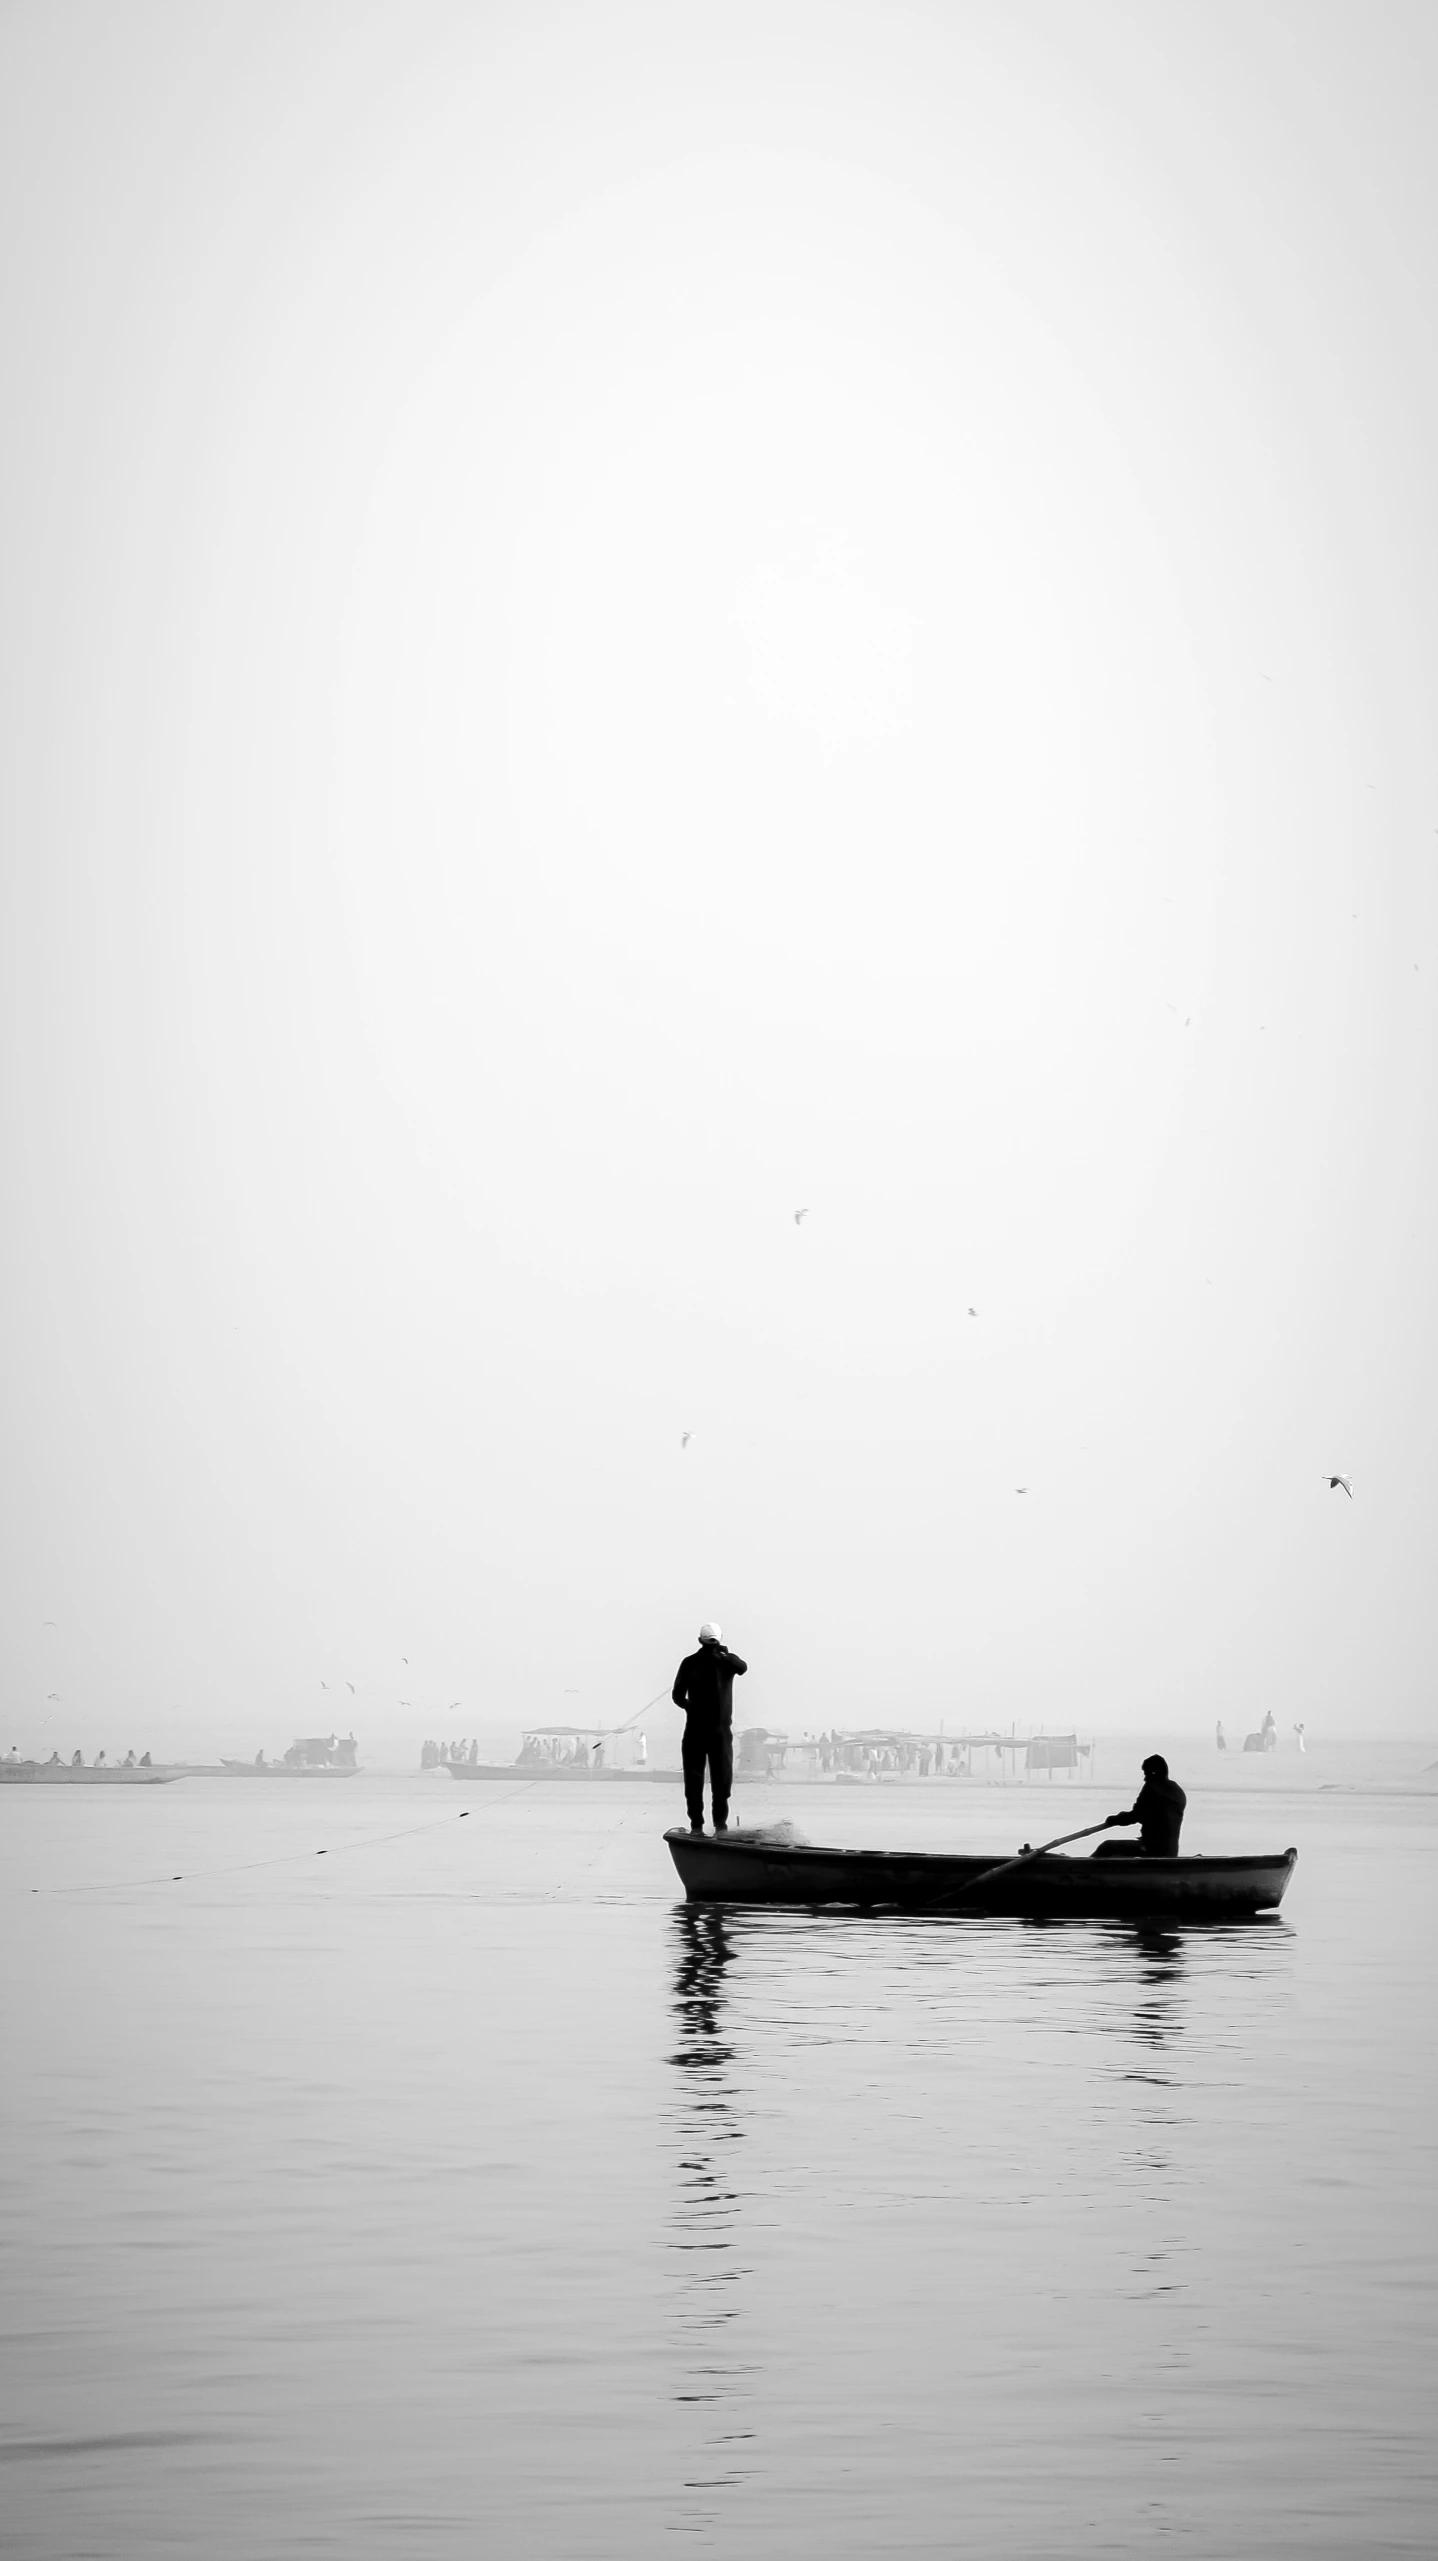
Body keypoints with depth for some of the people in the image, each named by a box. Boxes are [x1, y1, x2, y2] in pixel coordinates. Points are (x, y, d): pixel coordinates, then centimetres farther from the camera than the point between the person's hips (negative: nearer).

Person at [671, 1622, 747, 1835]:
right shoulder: (690, 1663, 5)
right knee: (693, 1779, 0)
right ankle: (696, 1824, 2)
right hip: (695, 1729, 0)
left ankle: (721, 1823, 2)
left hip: (721, 1729, 0)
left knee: (722, 1779, 0)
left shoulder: (727, 1661, 5)